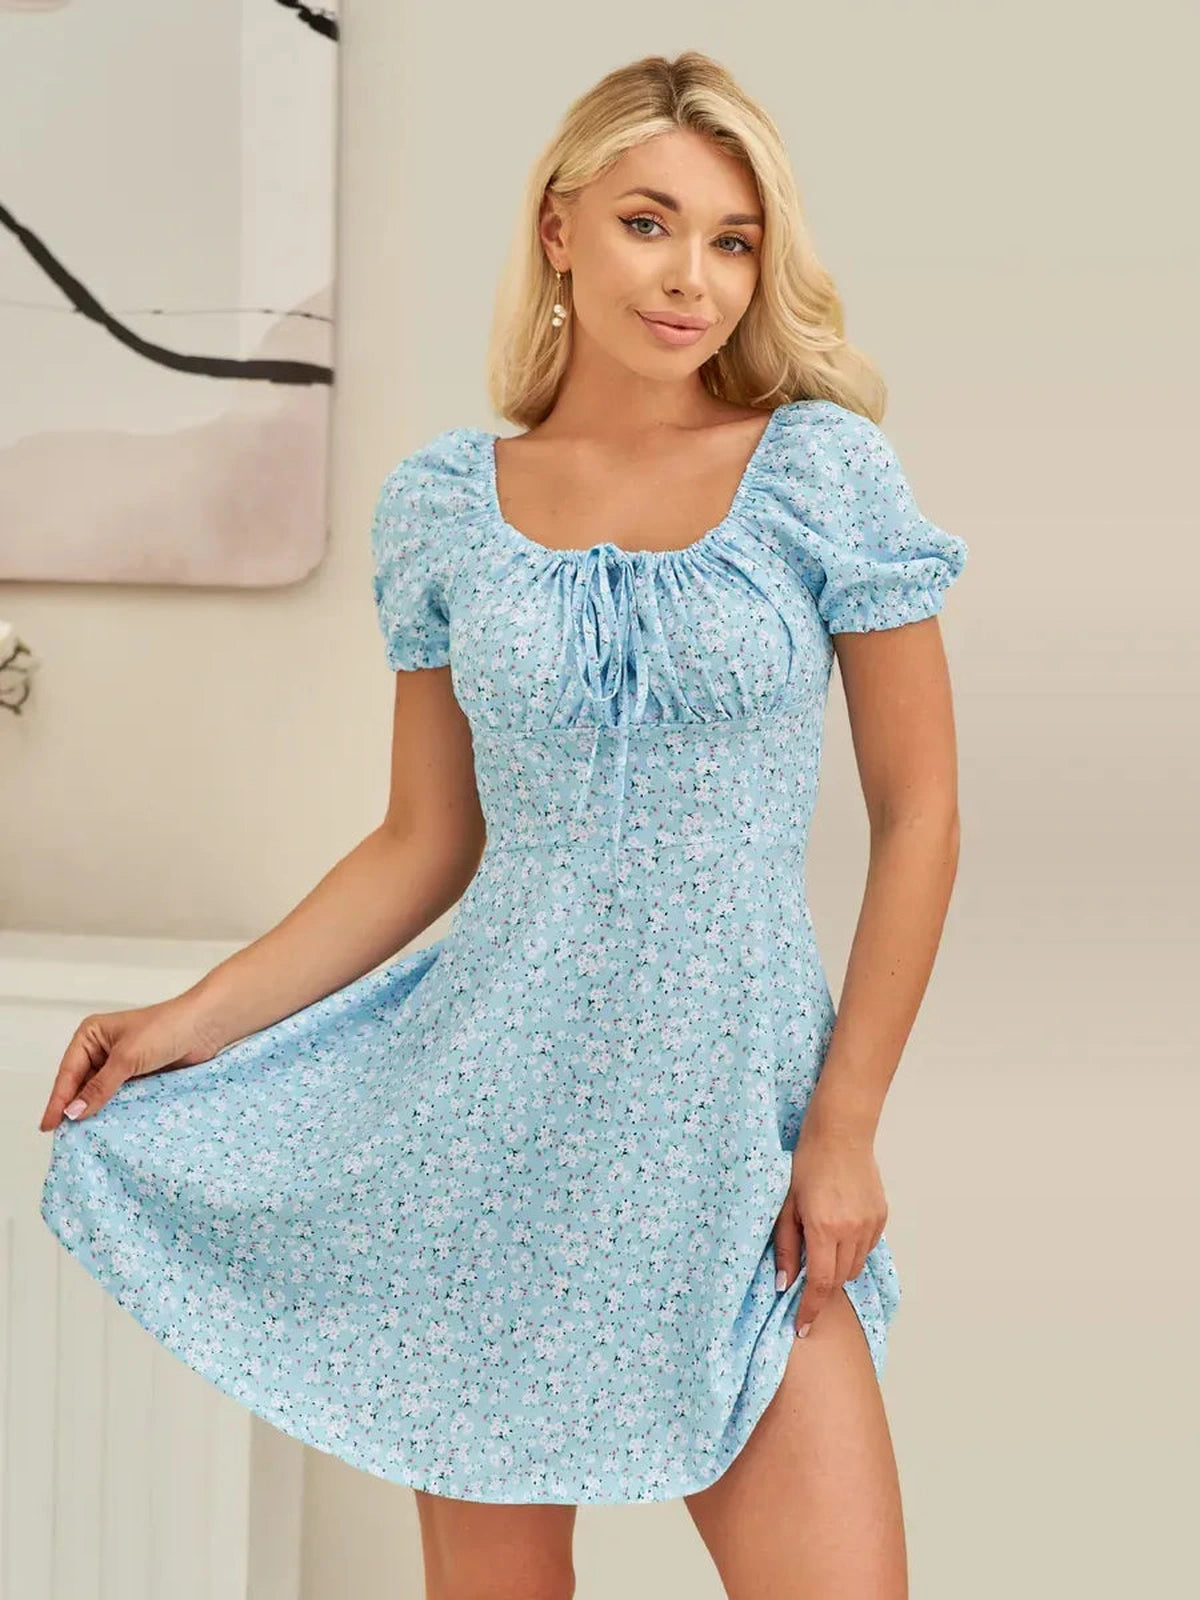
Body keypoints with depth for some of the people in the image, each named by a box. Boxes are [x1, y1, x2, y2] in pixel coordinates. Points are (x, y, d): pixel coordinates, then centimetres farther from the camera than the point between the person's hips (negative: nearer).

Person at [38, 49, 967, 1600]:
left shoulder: (822, 468, -3)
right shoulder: (446, 502, 3)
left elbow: (917, 816, -1)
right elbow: (426, 843, 8)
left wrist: (844, 1125, -5)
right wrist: (195, 1022, 2)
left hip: (728, 1139, -1)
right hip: (491, 1123, 2)